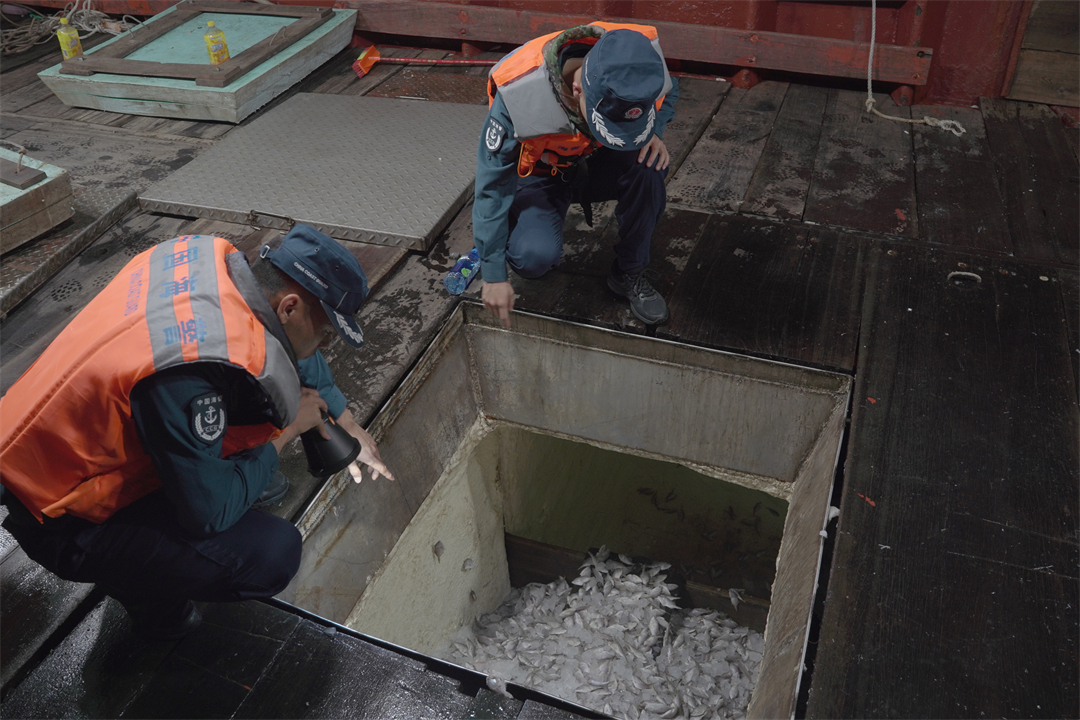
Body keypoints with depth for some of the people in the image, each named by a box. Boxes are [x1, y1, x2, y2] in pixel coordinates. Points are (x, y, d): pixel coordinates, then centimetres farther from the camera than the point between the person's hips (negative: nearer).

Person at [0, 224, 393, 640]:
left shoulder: (214, 258, -11)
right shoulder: (194, 368, -37)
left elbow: (292, 349, 9)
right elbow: (210, 512, -26)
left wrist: (349, 426, 14)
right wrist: (286, 430, -14)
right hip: (66, 526, -8)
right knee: (275, 555, -20)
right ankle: (150, 593, 7)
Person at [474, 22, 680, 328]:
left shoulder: (640, 58, -26)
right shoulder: (518, 93, -36)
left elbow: (668, 92, 1)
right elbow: (492, 186, -25)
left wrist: (654, 131, -22)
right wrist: (494, 276, -23)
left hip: (598, 164, 3)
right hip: (541, 175, -3)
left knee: (649, 164, -30)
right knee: (533, 256, -32)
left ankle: (631, 272, -8)